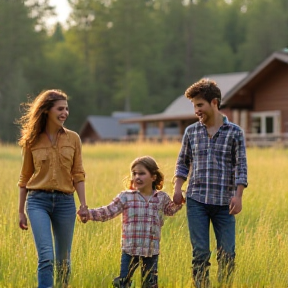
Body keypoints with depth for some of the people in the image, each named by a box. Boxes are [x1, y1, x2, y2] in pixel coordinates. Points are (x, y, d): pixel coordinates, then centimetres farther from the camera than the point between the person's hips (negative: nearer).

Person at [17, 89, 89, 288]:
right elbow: (25, 178, 9)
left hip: (65, 202, 2)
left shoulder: (73, 138, 5)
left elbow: (78, 175, 6)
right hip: (38, 201, -2)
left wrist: (84, 204, -3)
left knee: (63, 260, 9)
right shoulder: (32, 140, 2)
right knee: (46, 256, -16)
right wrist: (21, 211, 10)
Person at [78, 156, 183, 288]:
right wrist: (88, 213, -18)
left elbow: (170, 210, 27)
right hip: (130, 250, -2)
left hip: (152, 251, 2)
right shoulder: (125, 197, -2)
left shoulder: (161, 198, 6)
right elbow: (108, 212, -6)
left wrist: (179, 201, 9)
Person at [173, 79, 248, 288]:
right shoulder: (191, 132, 8)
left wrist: (238, 195, -10)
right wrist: (177, 188, 1)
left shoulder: (234, 132, 1)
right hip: (197, 201, 1)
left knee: (227, 253, 0)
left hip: (224, 202, -1)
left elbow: (241, 166, -1)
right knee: (200, 253, 0)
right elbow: (183, 163, 14)